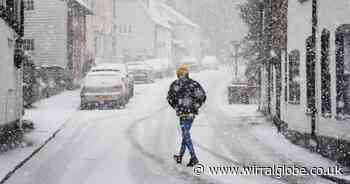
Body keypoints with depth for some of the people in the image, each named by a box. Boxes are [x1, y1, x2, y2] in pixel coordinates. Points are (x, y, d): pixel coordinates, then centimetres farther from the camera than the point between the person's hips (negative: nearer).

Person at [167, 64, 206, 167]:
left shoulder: (176, 84, -4)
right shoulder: (194, 83, 7)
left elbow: (170, 98, -6)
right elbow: (203, 96, 3)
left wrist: (176, 107, 7)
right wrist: (196, 106, 8)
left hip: (183, 112, -5)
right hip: (193, 113, 5)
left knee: (186, 135, -3)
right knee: (185, 134, 15)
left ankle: (193, 158, -13)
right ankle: (180, 157, 23)